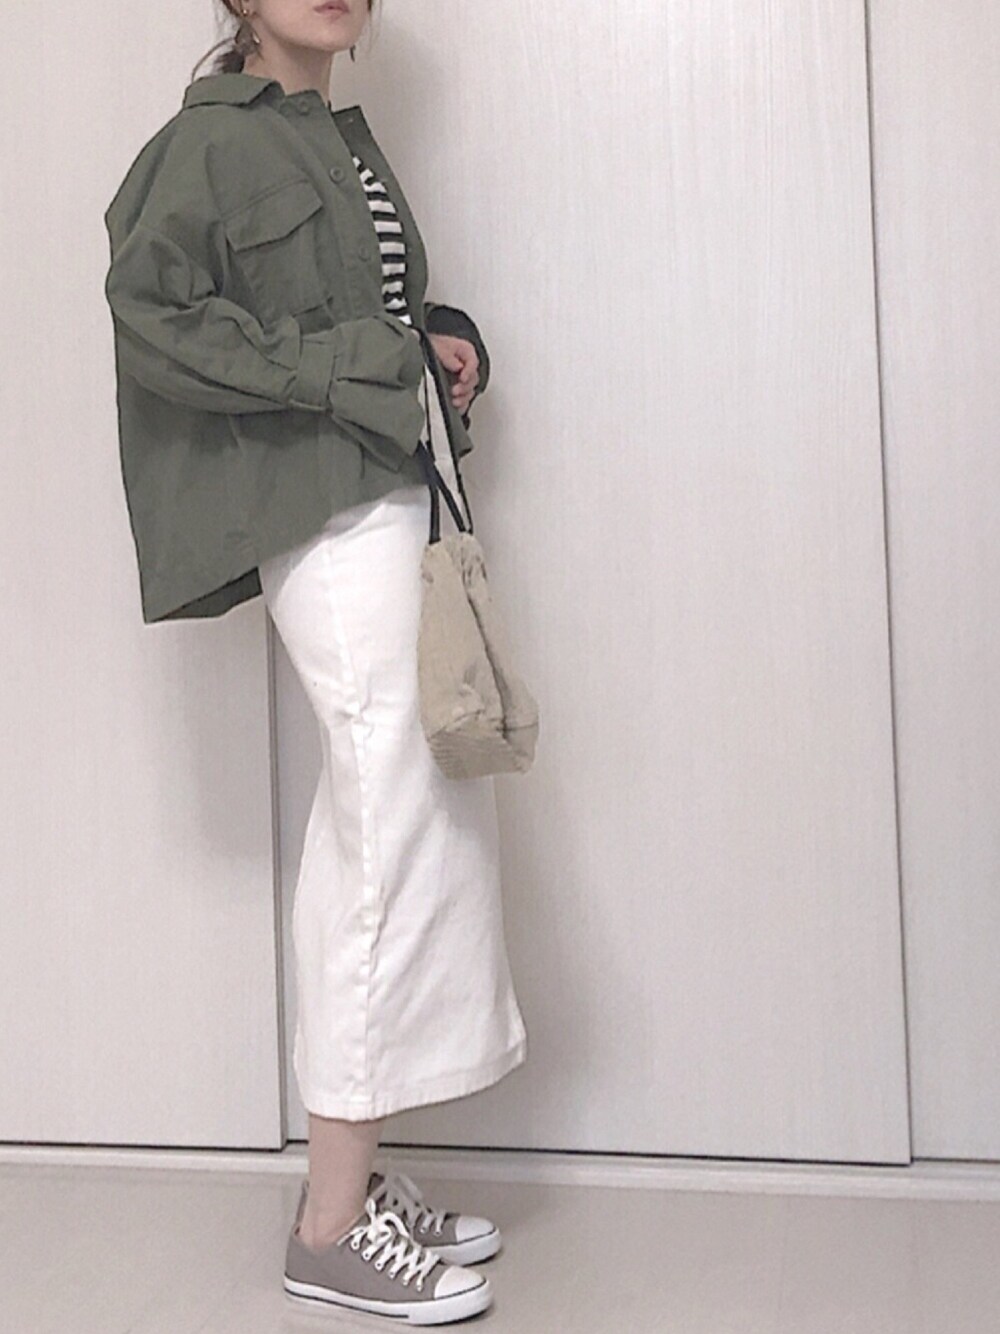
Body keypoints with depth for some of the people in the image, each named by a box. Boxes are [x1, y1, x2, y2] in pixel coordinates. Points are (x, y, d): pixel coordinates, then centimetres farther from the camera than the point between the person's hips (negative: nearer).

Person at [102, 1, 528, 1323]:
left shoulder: (344, 139, 21)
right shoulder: (211, 139, -4)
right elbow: (150, 312, -14)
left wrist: (444, 340, 8)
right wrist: (339, 365, -15)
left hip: (393, 488, 9)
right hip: (325, 507, -9)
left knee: (385, 819, 9)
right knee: (402, 822, -11)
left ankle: (355, 1173, 21)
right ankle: (333, 1225, 0)